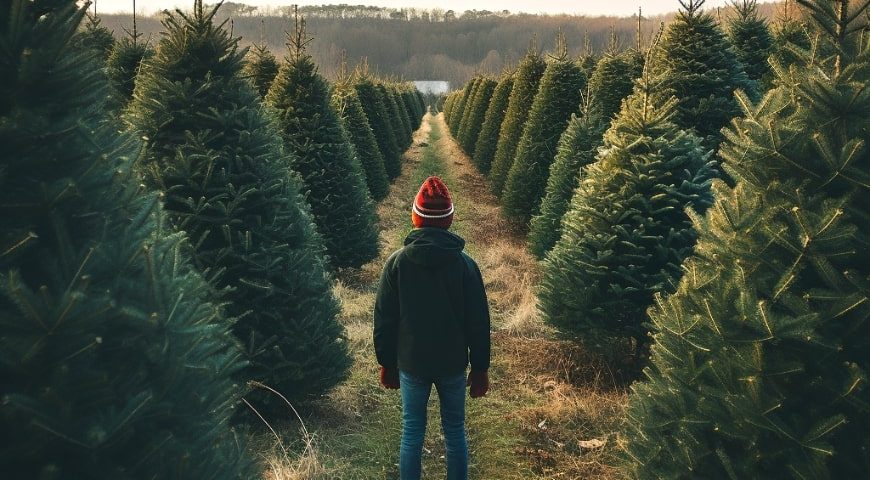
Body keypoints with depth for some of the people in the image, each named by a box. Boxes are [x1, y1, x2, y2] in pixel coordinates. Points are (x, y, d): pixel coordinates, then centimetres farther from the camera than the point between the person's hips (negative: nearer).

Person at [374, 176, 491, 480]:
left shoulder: (397, 263, -8)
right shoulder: (465, 264, -9)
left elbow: (384, 319, -3)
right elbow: (479, 323, -5)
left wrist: (387, 363, 9)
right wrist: (480, 368, 6)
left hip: (411, 364, 0)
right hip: (453, 364, 0)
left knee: (412, 433, 13)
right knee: (455, 432, 14)